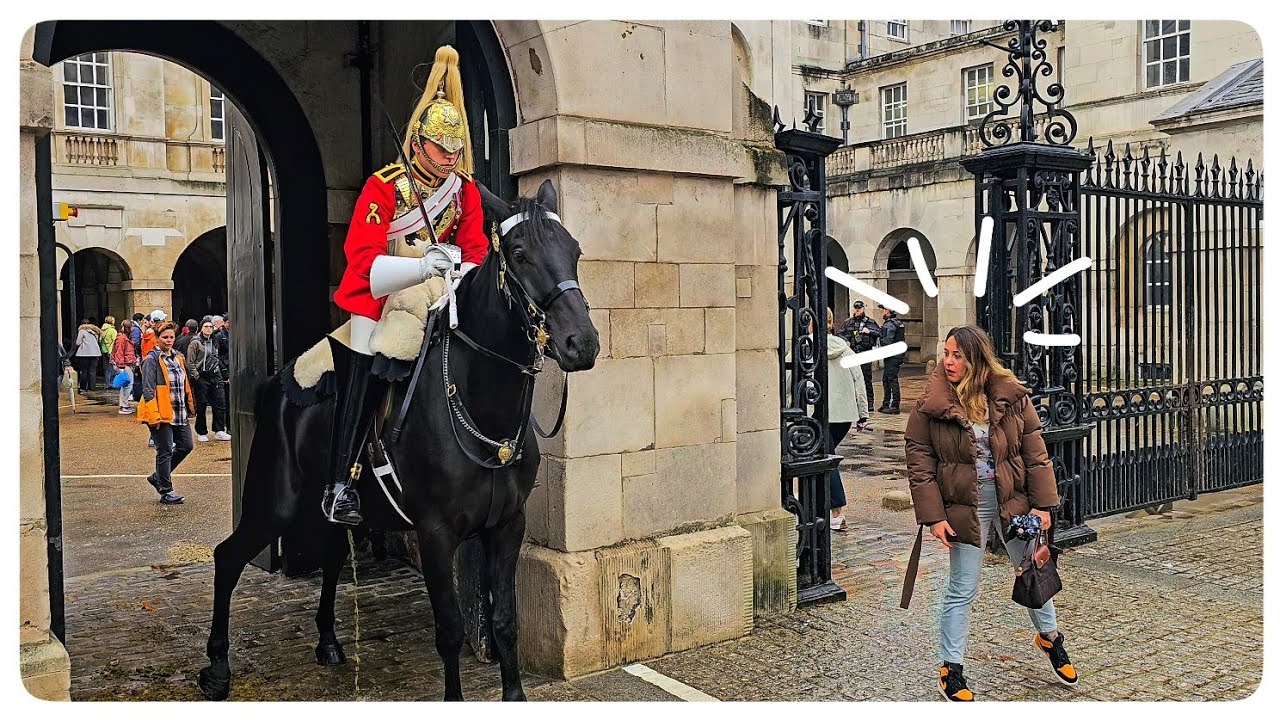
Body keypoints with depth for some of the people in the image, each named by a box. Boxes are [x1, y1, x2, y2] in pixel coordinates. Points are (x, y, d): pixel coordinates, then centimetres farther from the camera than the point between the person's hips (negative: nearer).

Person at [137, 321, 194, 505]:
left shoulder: (178, 357, 14)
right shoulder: (151, 360, -9)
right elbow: (148, 390, -14)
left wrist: (189, 406, 18)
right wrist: (154, 415, -20)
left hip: (179, 413, 8)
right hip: (161, 414, -8)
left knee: (185, 446, 11)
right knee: (165, 451, -2)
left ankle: (158, 477, 26)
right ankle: (166, 491, 8)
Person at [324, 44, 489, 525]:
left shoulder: (465, 190, 0)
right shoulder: (383, 187, -14)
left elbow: (476, 251, -4)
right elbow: (362, 255, -23)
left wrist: (464, 271, -28)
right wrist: (421, 265, -38)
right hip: (378, 299, -4)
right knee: (363, 389, -6)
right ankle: (340, 484, 3)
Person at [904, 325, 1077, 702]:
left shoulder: (1012, 397, -5)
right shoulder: (930, 406, -10)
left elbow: (1034, 452, 0)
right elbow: (919, 464, -8)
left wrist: (1042, 504, -3)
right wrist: (933, 516, -13)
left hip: (1013, 500, 2)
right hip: (964, 505, -2)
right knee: (962, 591, 4)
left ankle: (1049, 637, 46)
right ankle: (950, 668, 19)